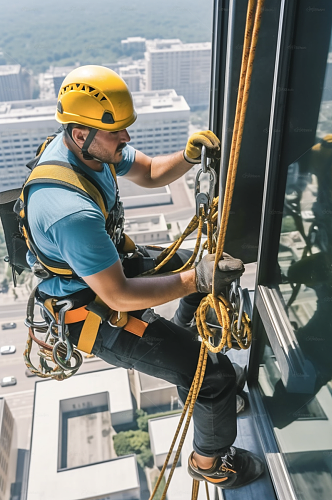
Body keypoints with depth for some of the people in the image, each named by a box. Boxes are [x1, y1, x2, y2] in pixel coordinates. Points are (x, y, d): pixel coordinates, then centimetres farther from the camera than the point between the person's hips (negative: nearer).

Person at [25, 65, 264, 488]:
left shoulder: (90, 145, -9)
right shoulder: (71, 211, -38)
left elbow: (150, 173, 4)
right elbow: (118, 297, -33)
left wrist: (187, 156, -15)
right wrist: (195, 280, -32)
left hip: (107, 265, 9)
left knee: (202, 271, 21)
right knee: (215, 375, -8)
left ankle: (181, 345, 42)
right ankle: (210, 461, 22)